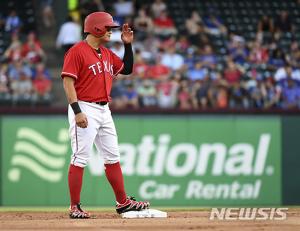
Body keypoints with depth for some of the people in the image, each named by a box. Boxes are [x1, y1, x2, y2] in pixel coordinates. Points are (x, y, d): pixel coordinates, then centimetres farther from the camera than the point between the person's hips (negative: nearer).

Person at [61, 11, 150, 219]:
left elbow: (127, 69, 26)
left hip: (104, 110, 8)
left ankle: (123, 202, 18)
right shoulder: (77, 51, -10)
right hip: (85, 110, -8)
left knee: (113, 157, 11)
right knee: (80, 159, -7)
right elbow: (68, 81, -16)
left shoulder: (108, 54, 15)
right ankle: (75, 208, -4)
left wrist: (128, 45, 13)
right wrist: (77, 112, -23)